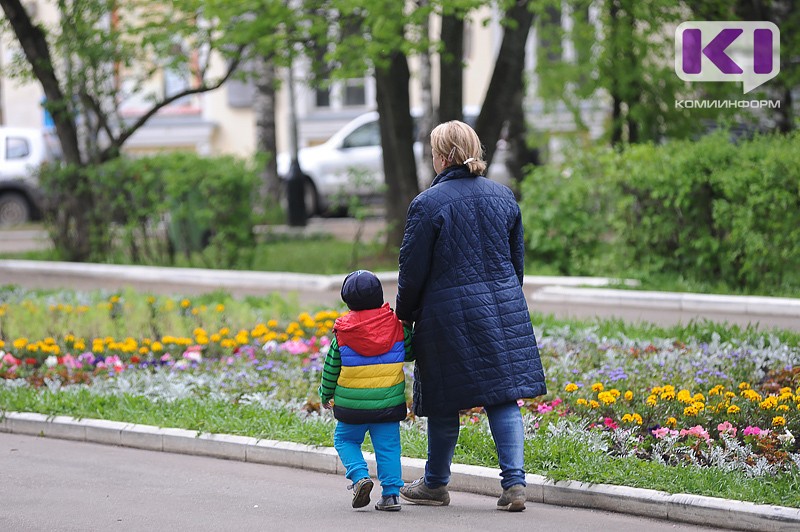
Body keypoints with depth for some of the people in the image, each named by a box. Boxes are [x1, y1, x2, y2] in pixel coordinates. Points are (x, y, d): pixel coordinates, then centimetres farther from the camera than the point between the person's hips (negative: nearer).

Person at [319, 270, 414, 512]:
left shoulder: (342, 331, -5)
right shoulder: (395, 324, -3)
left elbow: (331, 368, 3)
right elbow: (409, 353, 12)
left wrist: (326, 395, 18)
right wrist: (408, 328, 27)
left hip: (352, 404, -1)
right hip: (389, 401, 1)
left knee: (345, 440, 16)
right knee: (388, 446, 7)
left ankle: (359, 475, -6)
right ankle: (391, 493, 0)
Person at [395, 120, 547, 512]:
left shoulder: (428, 203, -11)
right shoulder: (503, 197, 6)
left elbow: (413, 270, -8)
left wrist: (404, 316, 6)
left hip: (448, 313, -4)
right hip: (503, 310, 5)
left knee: (444, 402, 8)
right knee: (504, 397, 4)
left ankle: (435, 484, 22)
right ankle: (514, 483, -6)